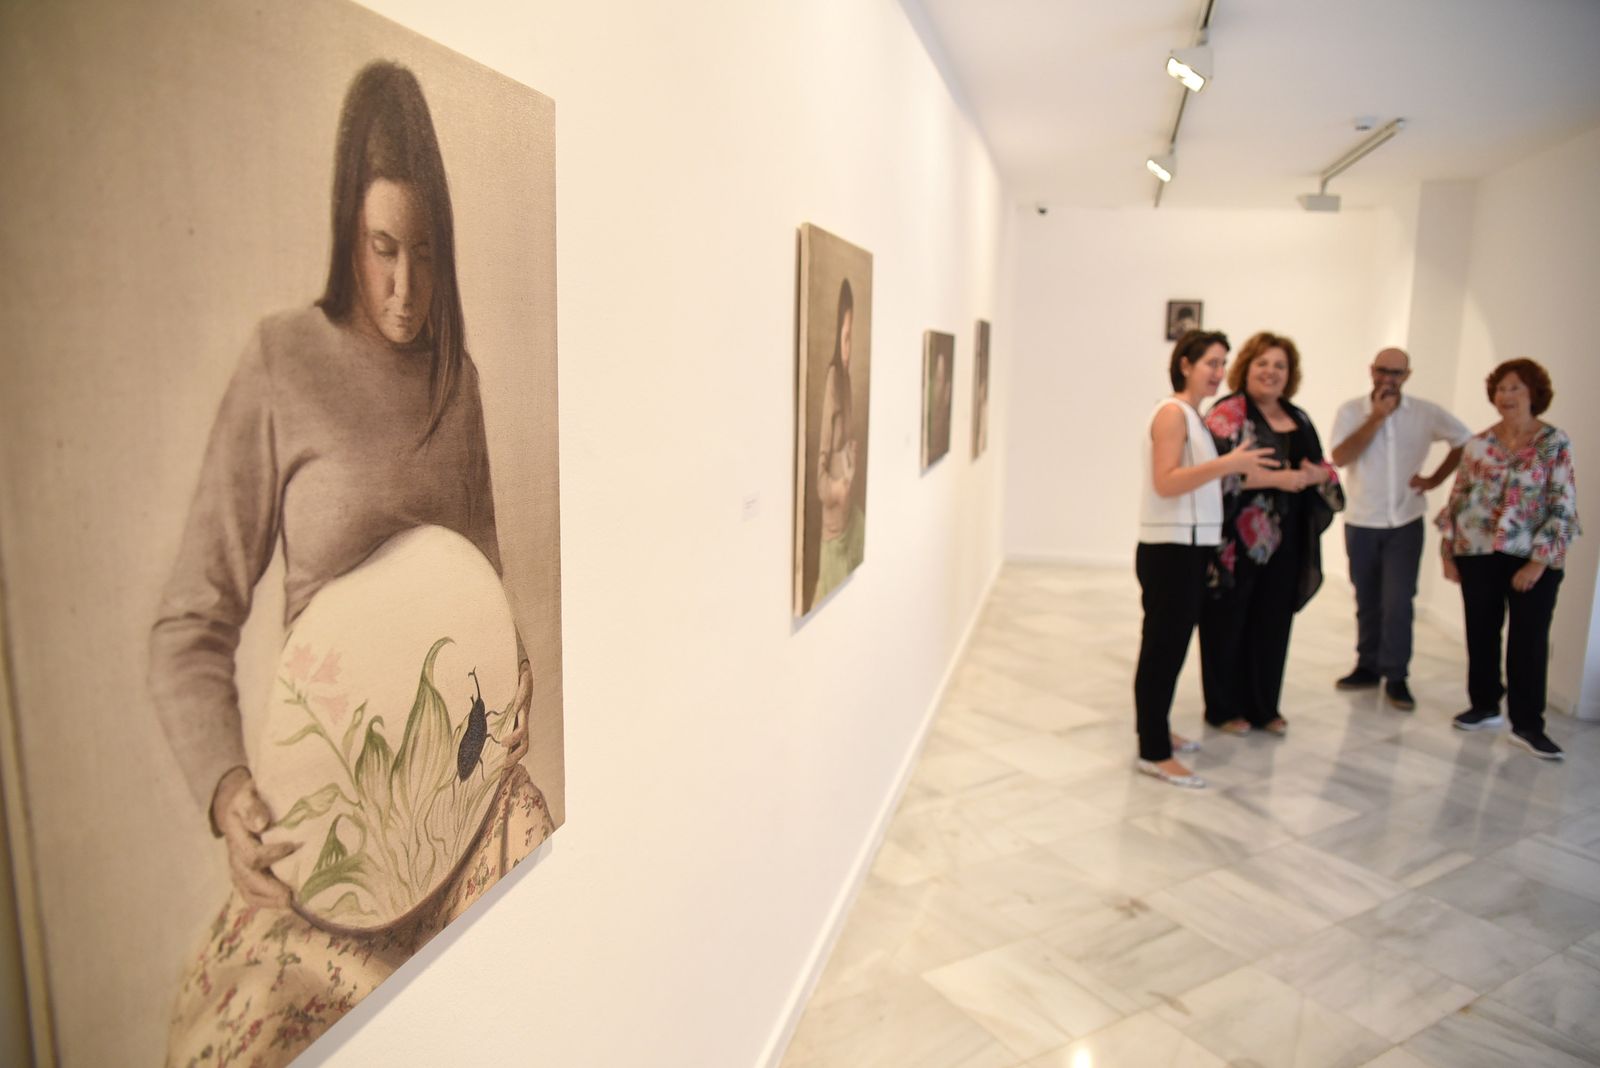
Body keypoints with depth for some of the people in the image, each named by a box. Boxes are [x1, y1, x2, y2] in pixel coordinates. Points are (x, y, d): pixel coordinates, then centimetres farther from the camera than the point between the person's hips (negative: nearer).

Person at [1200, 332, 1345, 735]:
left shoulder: (1298, 418, 15)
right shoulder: (1227, 413, -7)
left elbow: (1325, 467, 18)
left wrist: (1316, 474, -6)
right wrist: (1276, 478, -22)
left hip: (1285, 542, 6)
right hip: (1237, 540, -6)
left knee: (1274, 625, 12)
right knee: (1228, 625, 3)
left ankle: (1263, 706, 25)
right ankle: (1224, 709, 16)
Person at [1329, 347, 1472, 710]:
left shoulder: (1426, 413, 0)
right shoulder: (1351, 411, -2)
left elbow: (1465, 440, 11)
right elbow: (1340, 458, -15)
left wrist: (1434, 479, 4)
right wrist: (1377, 417, -17)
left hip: (1405, 523, 0)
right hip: (1361, 523, 1)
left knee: (1397, 603, -7)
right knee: (1367, 602, 10)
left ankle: (1396, 677, 5)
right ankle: (1368, 667, 23)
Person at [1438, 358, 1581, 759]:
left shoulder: (1555, 444, -4)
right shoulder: (1478, 445, 4)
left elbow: (1563, 508, -7)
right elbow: (1458, 498, 7)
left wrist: (1539, 561, -12)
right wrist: (1448, 552, 4)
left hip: (1533, 558, -3)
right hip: (1478, 553, 3)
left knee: (1530, 640, 1)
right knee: (1480, 633, 11)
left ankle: (1527, 725, 11)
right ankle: (1484, 706, 27)